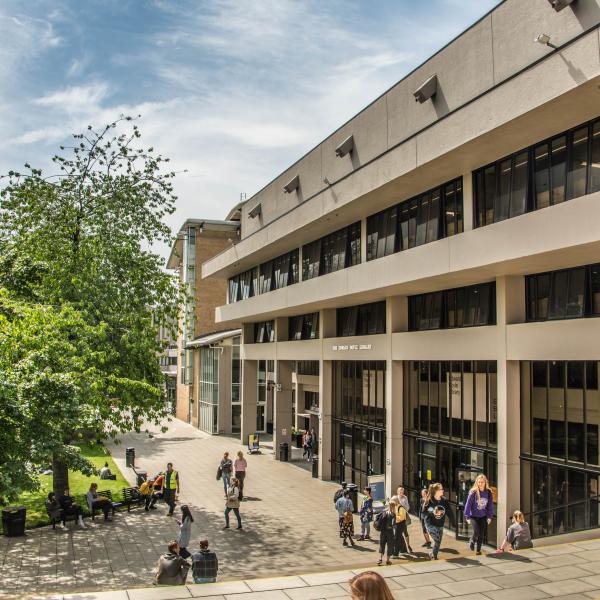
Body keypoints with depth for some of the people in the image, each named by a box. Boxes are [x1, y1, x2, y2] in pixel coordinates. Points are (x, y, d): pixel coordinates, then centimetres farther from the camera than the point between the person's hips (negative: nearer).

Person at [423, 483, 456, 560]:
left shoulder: (444, 501, -1)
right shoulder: (429, 501, -12)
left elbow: (449, 512, 3)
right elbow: (424, 511, -11)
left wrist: (453, 523, 0)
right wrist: (433, 512, -26)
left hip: (440, 525, 5)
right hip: (431, 524, -5)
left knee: (438, 542, 9)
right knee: (437, 540, -19)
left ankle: (433, 556, 31)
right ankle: (433, 555, 3)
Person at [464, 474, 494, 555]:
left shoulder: (488, 492, -5)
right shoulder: (473, 492, -15)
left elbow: (490, 505, 4)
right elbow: (468, 505, -10)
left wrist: (489, 517, 2)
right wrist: (467, 517, -10)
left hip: (483, 517, 3)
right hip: (473, 516, -3)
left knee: (482, 534, 3)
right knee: (476, 531, -16)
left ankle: (478, 549, 22)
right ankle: (472, 541, 15)